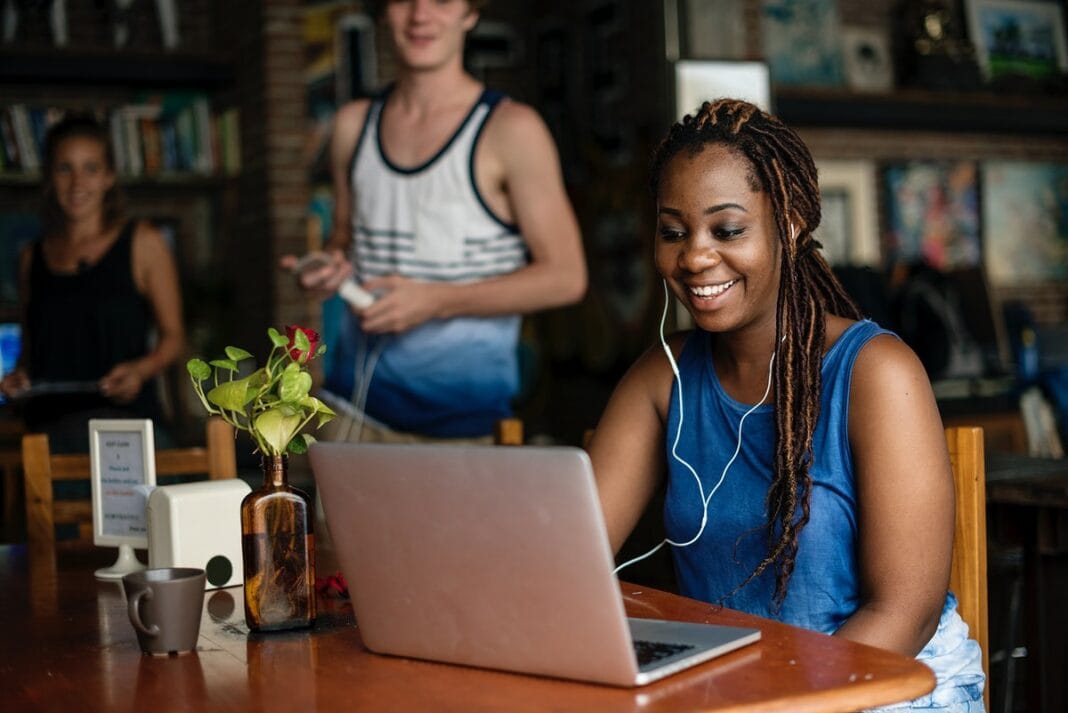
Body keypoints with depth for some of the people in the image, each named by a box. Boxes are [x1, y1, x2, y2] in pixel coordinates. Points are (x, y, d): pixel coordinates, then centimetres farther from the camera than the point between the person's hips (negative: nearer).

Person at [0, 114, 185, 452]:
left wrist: (142, 369, -13)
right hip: (49, 430, 3)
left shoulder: (143, 243, 5)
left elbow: (173, 335, 5)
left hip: (126, 423, -2)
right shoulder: (32, 257, 16)